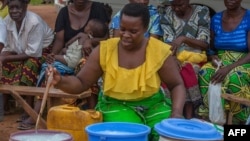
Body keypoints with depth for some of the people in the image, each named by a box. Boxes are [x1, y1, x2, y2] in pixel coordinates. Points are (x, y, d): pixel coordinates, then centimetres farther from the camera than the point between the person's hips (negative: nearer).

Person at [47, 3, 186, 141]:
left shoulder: (160, 51, -10)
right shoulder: (104, 50, -9)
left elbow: (177, 85, -1)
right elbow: (81, 83, -4)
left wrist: (177, 112, -19)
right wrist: (60, 81, -25)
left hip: (153, 104, 1)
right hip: (116, 105, -1)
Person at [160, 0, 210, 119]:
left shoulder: (202, 12, 2)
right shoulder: (167, 13, 6)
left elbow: (205, 44, -3)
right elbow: (168, 42, -3)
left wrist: (183, 39, -20)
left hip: (194, 57, -1)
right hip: (173, 57, 1)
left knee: (187, 70, -34)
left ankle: (188, 116, -32)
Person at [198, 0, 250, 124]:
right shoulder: (216, 19, 7)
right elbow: (211, 48, 16)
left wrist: (229, 68, -29)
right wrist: (212, 57, -9)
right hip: (220, 62, 3)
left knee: (235, 77, -38)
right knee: (205, 73, -31)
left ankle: (235, 121, -23)